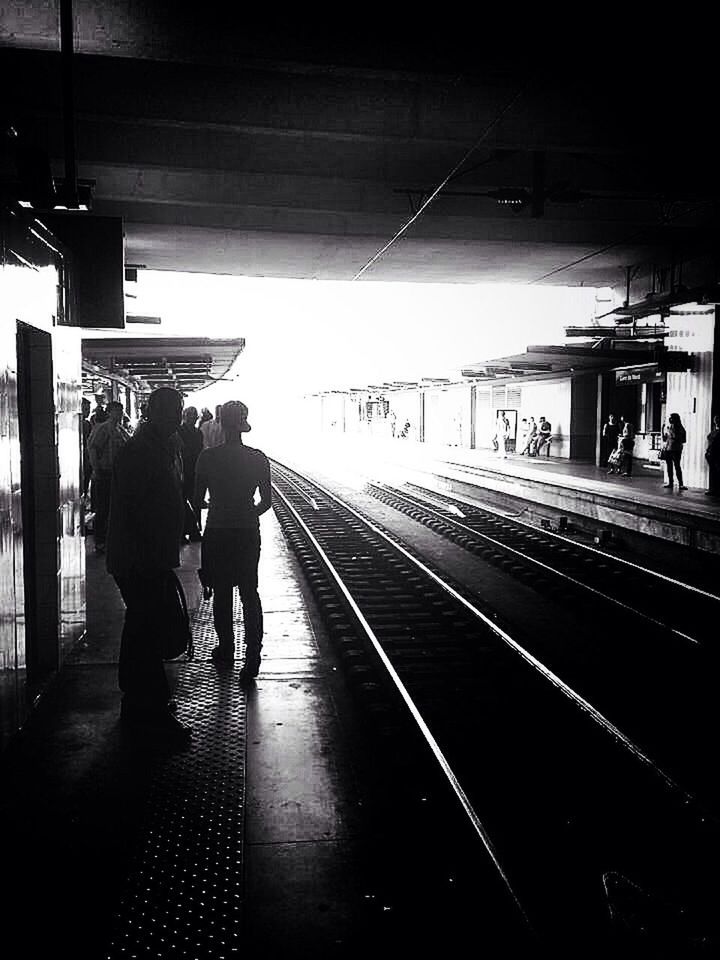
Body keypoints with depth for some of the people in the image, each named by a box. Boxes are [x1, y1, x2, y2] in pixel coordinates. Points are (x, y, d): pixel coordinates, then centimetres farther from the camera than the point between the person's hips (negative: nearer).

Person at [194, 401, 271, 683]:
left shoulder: (207, 457, -10)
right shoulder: (258, 459, -6)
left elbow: (197, 499, -4)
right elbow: (266, 501, -1)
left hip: (217, 532, -1)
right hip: (248, 532, 1)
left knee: (221, 593, 14)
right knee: (249, 593, 10)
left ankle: (226, 648, 27)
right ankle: (252, 654, 0)